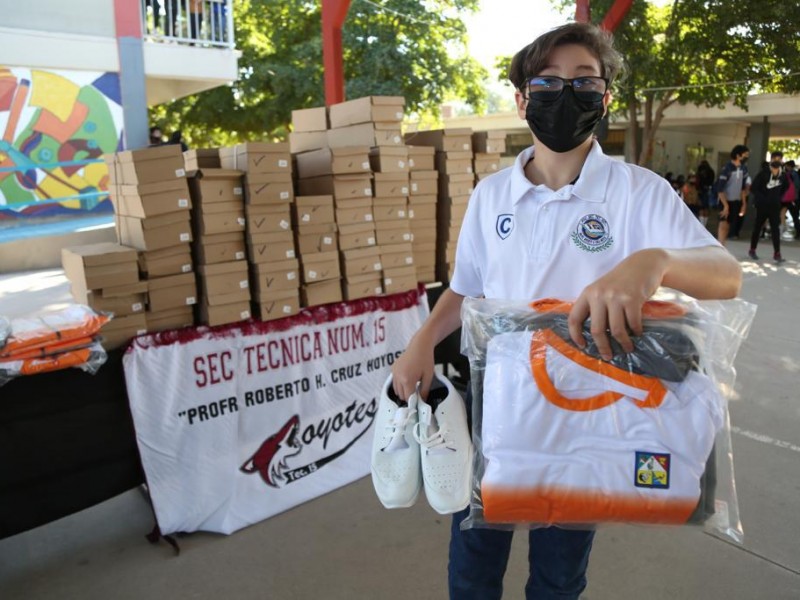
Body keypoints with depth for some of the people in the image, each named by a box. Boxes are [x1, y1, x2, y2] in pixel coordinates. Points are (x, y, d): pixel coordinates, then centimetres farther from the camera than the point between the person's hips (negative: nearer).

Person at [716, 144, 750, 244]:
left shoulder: (744, 168, 2)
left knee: (727, 226, 9)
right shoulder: (727, 169, -18)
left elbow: (743, 187, 12)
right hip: (726, 201, -6)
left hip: (736, 201, 6)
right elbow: (720, 189, -20)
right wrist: (726, 205, -21)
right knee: (724, 224, -15)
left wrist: (744, 203, 11)